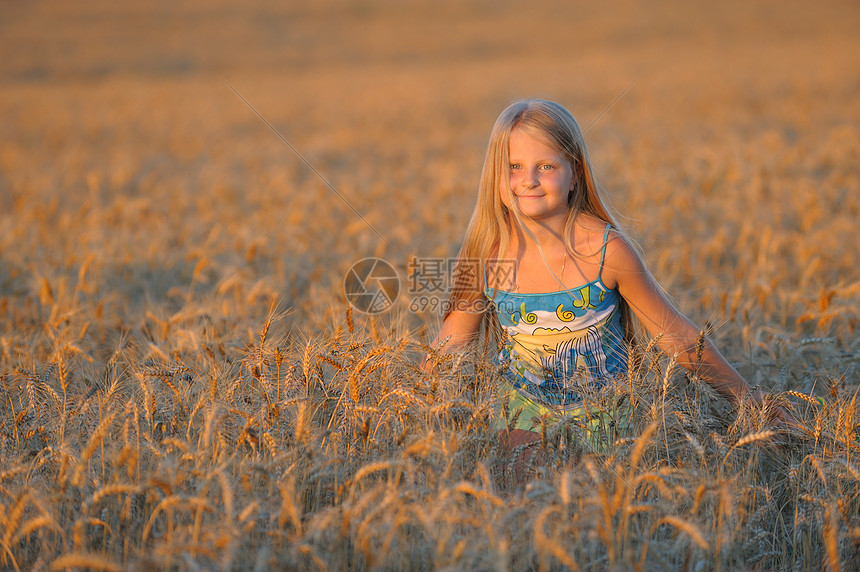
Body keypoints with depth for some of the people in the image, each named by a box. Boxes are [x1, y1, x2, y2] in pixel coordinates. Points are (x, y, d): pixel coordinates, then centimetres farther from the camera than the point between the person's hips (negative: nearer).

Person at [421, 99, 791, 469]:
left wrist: (748, 399, -1)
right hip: (527, 417, 1)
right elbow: (455, 336, 6)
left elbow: (674, 334, -6)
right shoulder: (487, 252, -10)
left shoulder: (606, 250, -17)